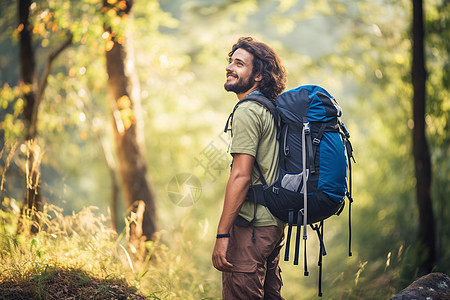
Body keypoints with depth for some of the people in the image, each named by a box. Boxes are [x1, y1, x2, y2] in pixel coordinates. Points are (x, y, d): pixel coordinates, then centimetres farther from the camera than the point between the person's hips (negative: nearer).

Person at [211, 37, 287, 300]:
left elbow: (241, 177, -20)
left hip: (252, 227, -10)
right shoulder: (271, 110, 15)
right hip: (275, 223, 10)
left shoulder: (247, 112, -13)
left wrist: (222, 235, -20)